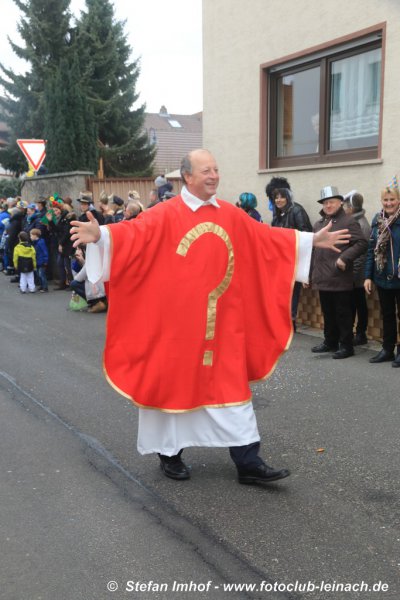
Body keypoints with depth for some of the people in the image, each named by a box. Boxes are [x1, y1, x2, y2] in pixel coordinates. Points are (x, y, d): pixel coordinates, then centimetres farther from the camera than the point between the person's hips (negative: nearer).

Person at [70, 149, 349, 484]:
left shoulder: (231, 215, 8)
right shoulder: (166, 215, -8)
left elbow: (265, 236, 17)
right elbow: (135, 232, -21)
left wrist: (311, 240, 19)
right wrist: (100, 235, -41)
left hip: (223, 322, 5)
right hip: (177, 321, -4)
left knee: (231, 385, 6)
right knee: (173, 383, 9)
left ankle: (248, 462, 13)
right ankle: (170, 453, 29)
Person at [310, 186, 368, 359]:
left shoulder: (348, 222, -5)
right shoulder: (318, 224, 17)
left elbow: (362, 243, -14)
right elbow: (314, 249, 20)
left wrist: (344, 258, -22)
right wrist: (310, 273, 16)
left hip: (340, 279, -7)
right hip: (323, 278, 7)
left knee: (343, 314, 1)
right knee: (328, 313, 16)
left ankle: (346, 346, 10)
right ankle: (330, 342, 28)